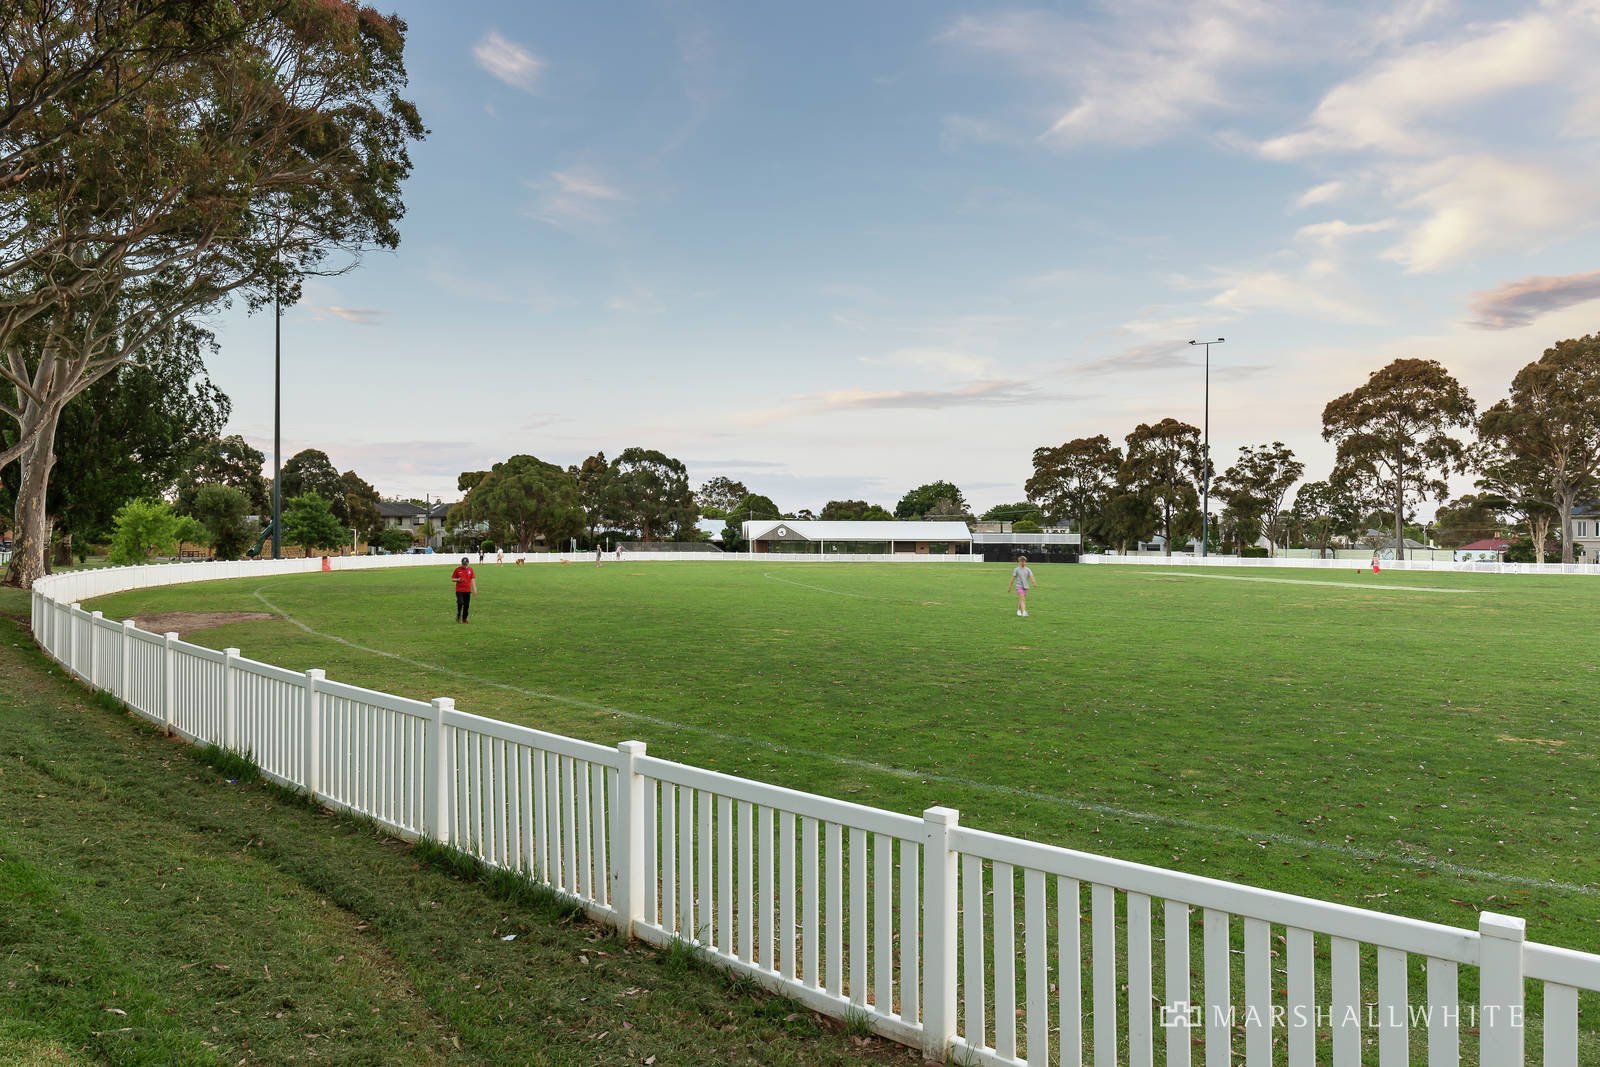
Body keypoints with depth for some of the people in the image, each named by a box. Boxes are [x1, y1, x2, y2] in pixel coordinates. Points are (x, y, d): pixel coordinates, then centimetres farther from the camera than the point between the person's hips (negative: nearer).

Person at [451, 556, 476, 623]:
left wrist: (474, 589, 3)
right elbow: (452, 579, 4)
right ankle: (458, 615, 7)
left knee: (467, 605, 4)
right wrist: (458, 580, -16)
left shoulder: (470, 569, 6)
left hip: (468, 590, 3)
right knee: (460, 603, -17)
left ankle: (464, 618, 16)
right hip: (459, 590, -3)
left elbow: (472, 579, 9)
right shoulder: (457, 569, -1)